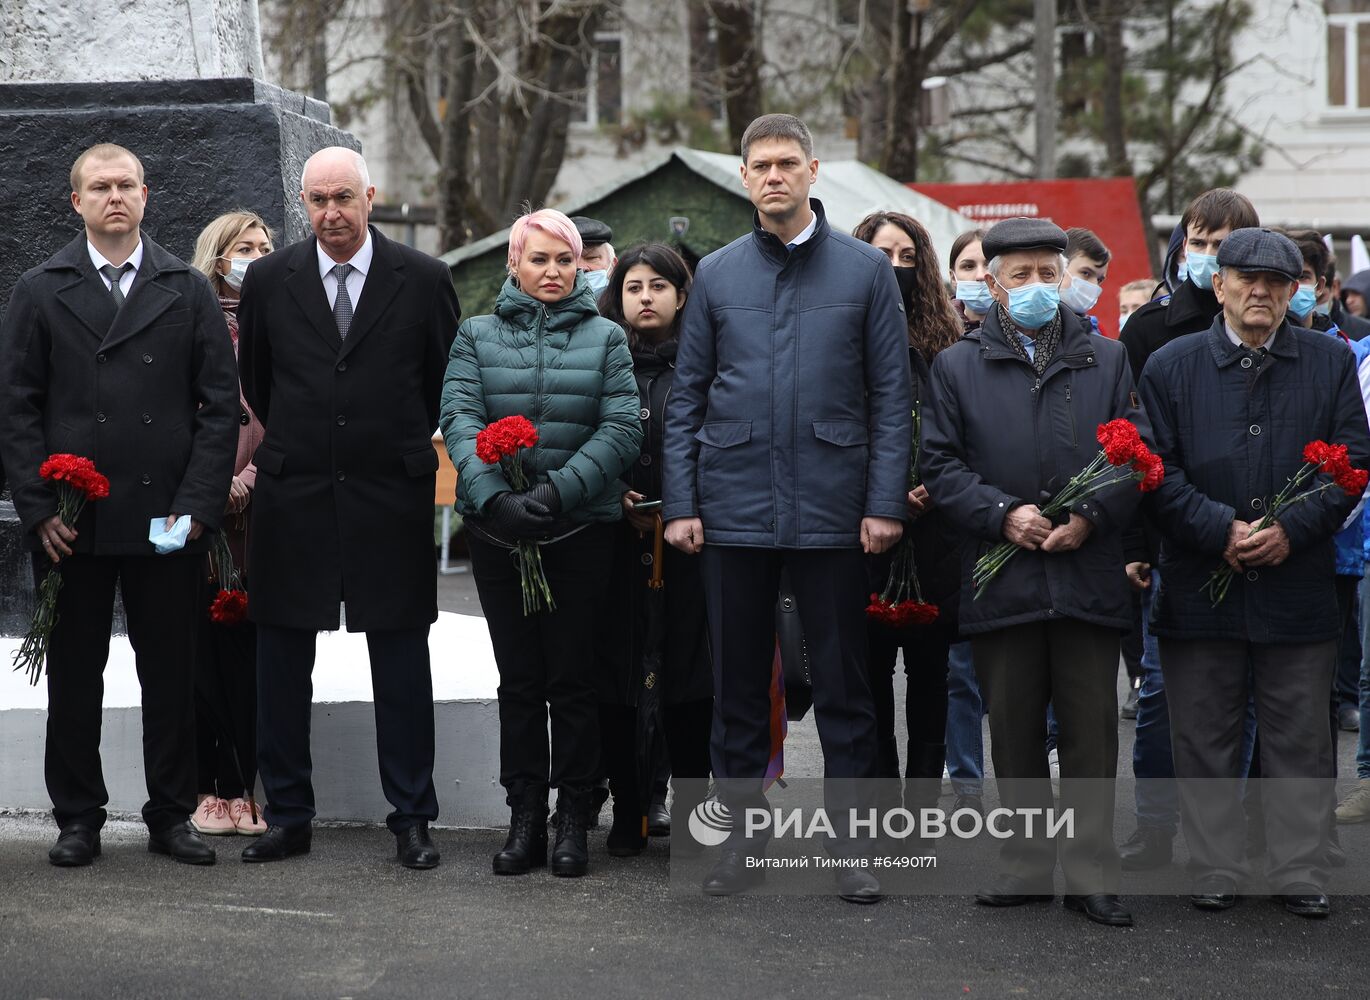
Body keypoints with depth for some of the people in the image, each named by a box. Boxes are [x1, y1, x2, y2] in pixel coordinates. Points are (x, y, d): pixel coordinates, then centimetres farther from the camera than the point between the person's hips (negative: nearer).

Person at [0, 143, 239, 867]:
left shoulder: (189, 292, 8)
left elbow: (220, 406, 4)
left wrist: (198, 504, -6)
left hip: (167, 520, 0)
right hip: (72, 525, 0)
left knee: (170, 671, 5)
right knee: (74, 672, 6)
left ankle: (171, 815, 15)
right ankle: (78, 818, 16)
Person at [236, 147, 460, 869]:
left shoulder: (423, 279, -1)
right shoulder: (269, 280, 3)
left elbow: (449, 378, 9)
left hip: (392, 497, -1)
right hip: (293, 497, 2)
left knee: (402, 666, 3)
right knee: (281, 663, 5)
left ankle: (411, 820, 11)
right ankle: (287, 817, 14)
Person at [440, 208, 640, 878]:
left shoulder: (605, 338, 8)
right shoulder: (478, 337, 9)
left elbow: (622, 429, -3)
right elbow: (459, 417, -4)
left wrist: (558, 490, -17)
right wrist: (495, 495, -21)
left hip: (580, 527, -1)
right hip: (498, 529, 1)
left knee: (572, 677, 0)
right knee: (519, 678, 4)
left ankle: (573, 820, 7)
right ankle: (525, 818, 9)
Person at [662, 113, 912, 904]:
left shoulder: (866, 270, 3)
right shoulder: (717, 275, 8)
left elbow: (892, 395, 1)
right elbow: (687, 397, 9)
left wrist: (885, 503, -6)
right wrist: (680, 504, 1)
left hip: (832, 510, -2)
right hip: (735, 507, 2)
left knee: (844, 682, 3)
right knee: (740, 679, 8)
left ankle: (853, 844, 11)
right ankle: (744, 834, 18)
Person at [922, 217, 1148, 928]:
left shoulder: (1108, 361, 12)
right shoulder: (957, 367, 9)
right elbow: (940, 464, 3)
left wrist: (1090, 516, -9)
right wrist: (1003, 514, -11)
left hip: (1090, 572, 0)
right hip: (1001, 577, 0)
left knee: (1091, 729, 0)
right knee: (1014, 734, 6)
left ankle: (1091, 875, 6)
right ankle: (1026, 869, 15)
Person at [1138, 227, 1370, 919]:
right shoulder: (1171, 366, 5)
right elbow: (1159, 470, -1)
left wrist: (1292, 528, -11)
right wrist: (1220, 530, -13)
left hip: (1298, 585, 0)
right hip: (1200, 585, 0)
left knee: (1299, 741, 5)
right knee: (1205, 740, 5)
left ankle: (1300, 876, 13)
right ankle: (1214, 874, 15)